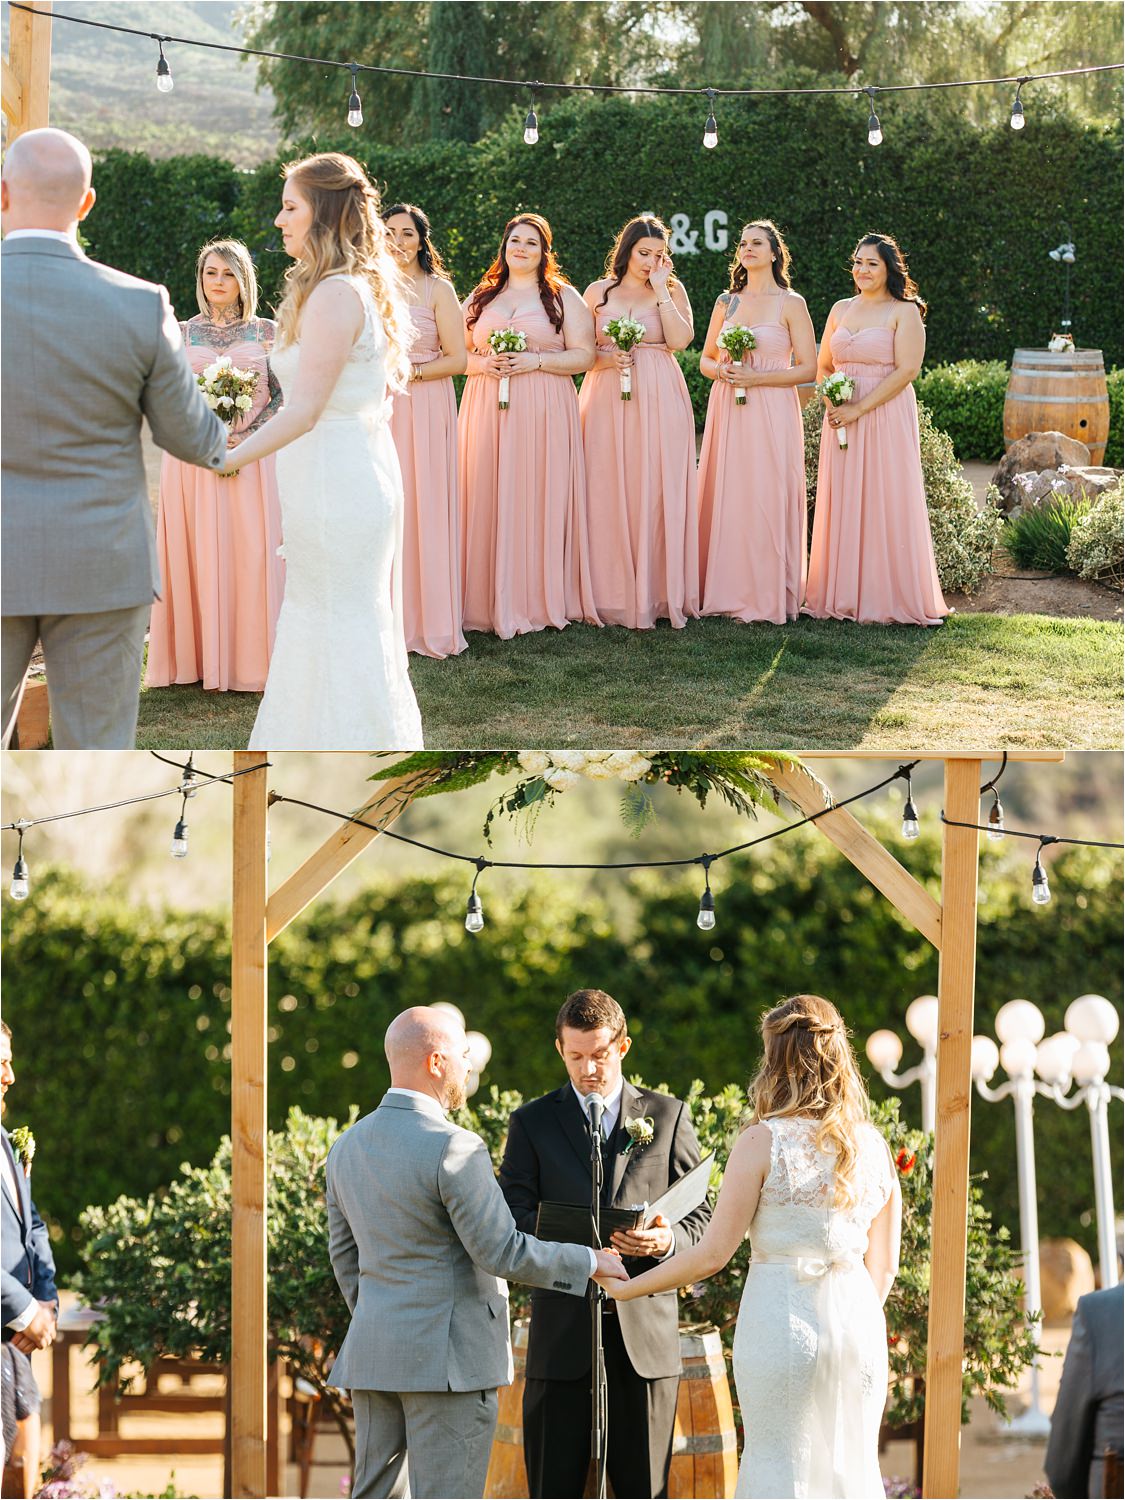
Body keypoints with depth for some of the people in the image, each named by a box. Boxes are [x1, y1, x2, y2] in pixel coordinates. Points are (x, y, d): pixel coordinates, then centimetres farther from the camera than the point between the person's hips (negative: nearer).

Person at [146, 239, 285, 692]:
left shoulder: (266, 332, 5)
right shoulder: (183, 334, 9)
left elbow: (282, 398, 3)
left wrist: (246, 438, -11)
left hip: (254, 459, -1)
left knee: (252, 554, -4)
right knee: (199, 553, -1)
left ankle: (249, 658, 2)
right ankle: (202, 656, 4)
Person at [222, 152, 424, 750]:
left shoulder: (335, 294, -18)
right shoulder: (361, 287, 13)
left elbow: (303, 410, -22)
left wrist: (223, 459, -22)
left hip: (332, 478, -10)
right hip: (359, 471, 10)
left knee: (337, 629, -3)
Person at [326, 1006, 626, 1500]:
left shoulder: (348, 1146, 8)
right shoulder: (453, 1148, -16)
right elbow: (501, 1252, -16)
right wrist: (590, 1262, -3)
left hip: (372, 1351, 8)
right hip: (448, 1357, -7)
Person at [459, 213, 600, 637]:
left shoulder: (563, 296, 8)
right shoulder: (480, 297, 16)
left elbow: (583, 355, 0)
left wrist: (535, 361, -13)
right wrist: (483, 364, -7)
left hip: (544, 412, -2)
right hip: (487, 409, 2)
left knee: (541, 500, -5)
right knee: (489, 501, -3)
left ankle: (541, 599, 1)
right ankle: (493, 601, 0)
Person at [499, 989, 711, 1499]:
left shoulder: (668, 1116, 10)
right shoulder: (532, 1123, 8)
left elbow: (701, 1219, 9)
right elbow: (513, 1226, 0)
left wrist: (668, 1240, -15)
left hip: (645, 1335, 0)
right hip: (562, 1337, 0)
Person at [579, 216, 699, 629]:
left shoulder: (672, 290, 8)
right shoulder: (598, 292, 10)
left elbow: (681, 339, -8)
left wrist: (661, 290, -6)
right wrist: (607, 359, -11)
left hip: (659, 404, -1)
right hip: (608, 401, 1)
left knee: (656, 495, -3)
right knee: (609, 496, -2)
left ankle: (656, 592, 1)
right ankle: (614, 593, 3)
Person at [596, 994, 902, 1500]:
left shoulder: (764, 1142, -9)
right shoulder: (873, 1145, 4)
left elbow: (712, 1253, -9)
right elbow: (883, 1264, 10)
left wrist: (630, 1287, 2)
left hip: (780, 1322, -4)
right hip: (858, 1320, 4)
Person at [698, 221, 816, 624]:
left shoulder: (790, 304, -1)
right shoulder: (727, 302, 13)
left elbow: (808, 369, -5)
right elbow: (705, 360, 17)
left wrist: (755, 377, -14)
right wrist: (723, 371, -6)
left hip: (770, 413, -4)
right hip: (727, 411, 4)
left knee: (765, 499, -7)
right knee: (724, 497, 2)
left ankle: (766, 596, -2)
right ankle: (727, 590, 7)